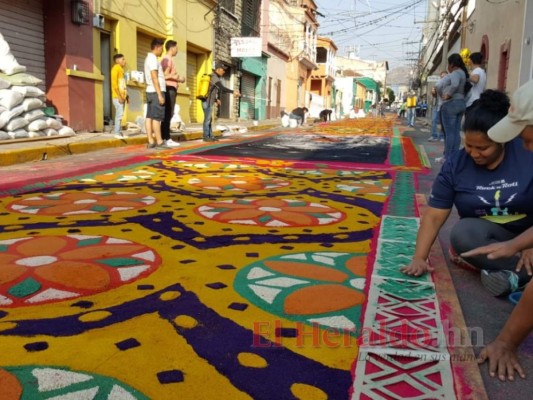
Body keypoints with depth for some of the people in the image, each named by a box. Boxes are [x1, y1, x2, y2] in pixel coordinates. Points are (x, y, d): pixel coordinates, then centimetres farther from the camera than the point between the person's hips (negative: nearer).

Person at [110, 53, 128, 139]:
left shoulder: (121, 69, 19)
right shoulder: (115, 68, -6)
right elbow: (114, 84, -14)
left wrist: (126, 96, 14)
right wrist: (119, 96, -19)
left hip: (122, 96, 8)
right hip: (118, 97, -8)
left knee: (120, 115, 7)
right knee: (119, 114, -12)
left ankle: (120, 133, 8)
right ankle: (117, 133, -10)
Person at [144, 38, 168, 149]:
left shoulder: (149, 58, 20)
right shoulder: (153, 59, -11)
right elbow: (154, 78, -18)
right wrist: (160, 94, -20)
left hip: (150, 91, 10)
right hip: (156, 91, -10)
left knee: (149, 117, 4)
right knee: (156, 117, -9)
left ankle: (151, 142, 4)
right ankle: (159, 142, -8)